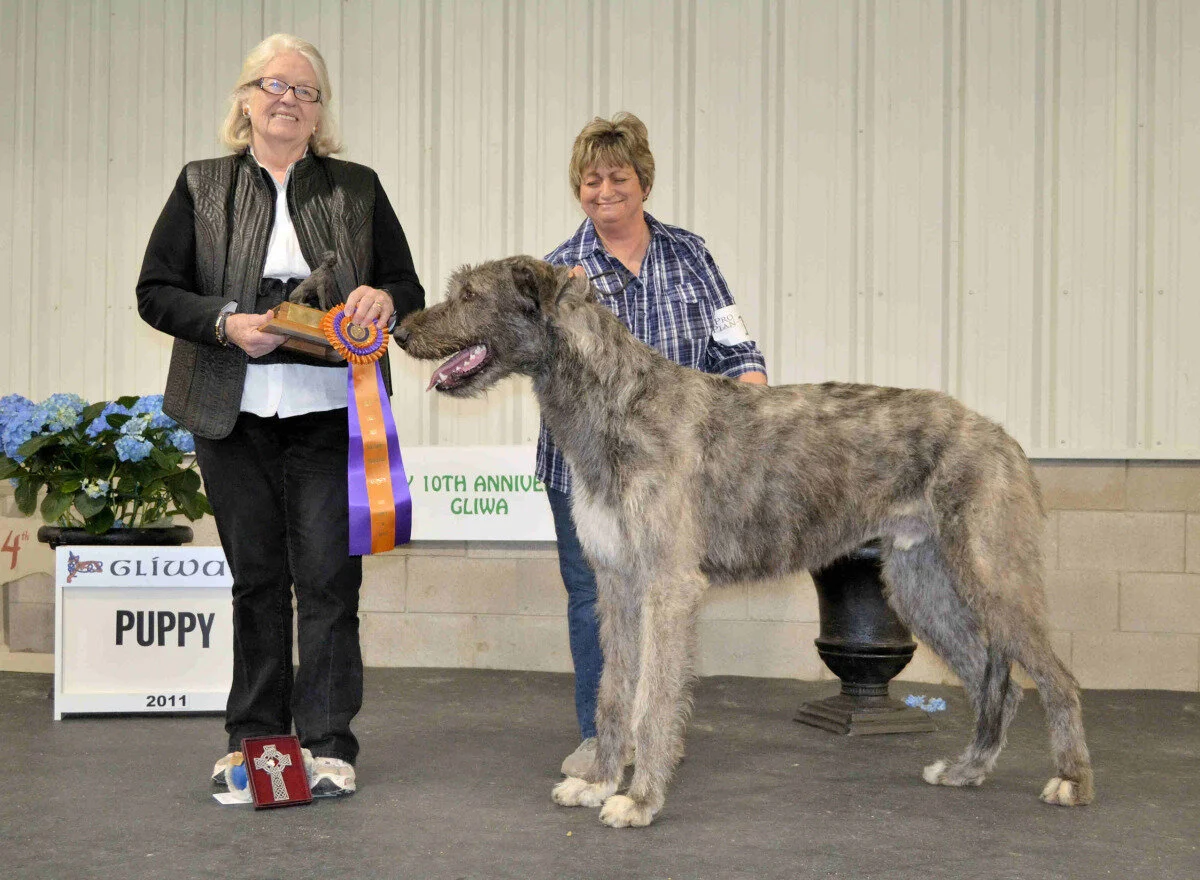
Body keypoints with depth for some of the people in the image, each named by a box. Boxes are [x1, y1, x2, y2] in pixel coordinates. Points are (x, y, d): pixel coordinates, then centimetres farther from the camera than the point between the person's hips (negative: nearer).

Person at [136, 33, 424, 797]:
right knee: (256, 578, 9)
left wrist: (382, 298, -13)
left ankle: (329, 744, 4)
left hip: (330, 416, -1)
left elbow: (410, 290, 10)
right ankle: (254, 738, 20)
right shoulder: (201, 188, 9)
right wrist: (227, 323, -13)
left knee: (329, 578, -3)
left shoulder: (359, 190, 10)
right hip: (234, 416, 1)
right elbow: (156, 291, 5)